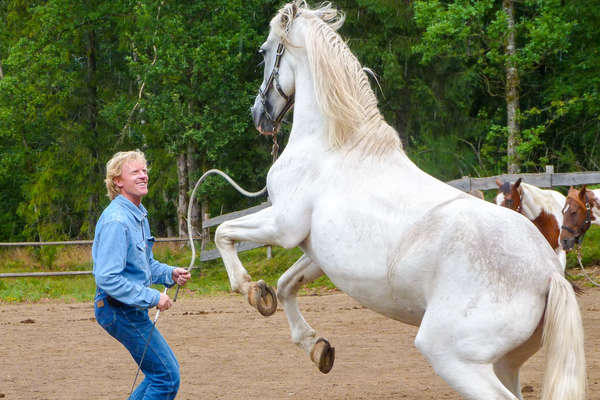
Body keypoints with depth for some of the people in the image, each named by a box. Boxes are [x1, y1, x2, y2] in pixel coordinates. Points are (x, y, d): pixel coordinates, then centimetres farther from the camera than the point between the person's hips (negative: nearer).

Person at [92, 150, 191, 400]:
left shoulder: (140, 215, 12)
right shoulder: (116, 220, -21)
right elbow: (107, 278, -26)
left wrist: (170, 274, 4)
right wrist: (152, 298, -23)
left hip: (133, 309, 10)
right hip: (120, 310, -10)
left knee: (165, 371, 18)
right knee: (167, 377, -7)